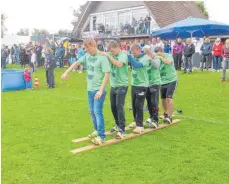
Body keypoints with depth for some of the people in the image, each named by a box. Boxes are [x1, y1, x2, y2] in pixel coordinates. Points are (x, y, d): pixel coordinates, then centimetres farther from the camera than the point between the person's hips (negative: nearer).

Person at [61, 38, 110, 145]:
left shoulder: (102, 58, -16)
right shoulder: (87, 56, 5)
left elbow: (107, 75, -19)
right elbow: (77, 63, 10)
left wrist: (101, 90, -23)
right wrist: (66, 72, -3)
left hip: (99, 89, -7)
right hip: (90, 89, 8)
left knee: (97, 111, -10)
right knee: (92, 111, 14)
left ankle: (101, 136, -5)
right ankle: (97, 130, 31)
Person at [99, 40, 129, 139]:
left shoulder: (123, 54, -13)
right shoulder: (111, 55, 5)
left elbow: (119, 64, -31)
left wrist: (108, 55, -27)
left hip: (122, 85, -7)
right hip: (113, 85, 7)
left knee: (119, 106, -10)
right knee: (113, 106, 13)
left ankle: (122, 130, -2)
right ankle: (118, 125, 32)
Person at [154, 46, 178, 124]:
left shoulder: (168, 56, -10)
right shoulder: (157, 59, 3)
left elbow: (169, 62, -32)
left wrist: (160, 57, -38)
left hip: (171, 80, -5)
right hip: (163, 81, 5)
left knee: (169, 98, -13)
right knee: (163, 98, 11)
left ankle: (169, 117, -7)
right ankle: (165, 113, 35)